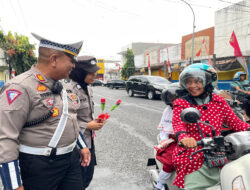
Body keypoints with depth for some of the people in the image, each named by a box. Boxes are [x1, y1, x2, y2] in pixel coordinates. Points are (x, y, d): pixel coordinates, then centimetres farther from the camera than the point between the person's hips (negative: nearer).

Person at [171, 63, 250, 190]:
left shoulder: (218, 102, 9)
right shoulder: (181, 104, 1)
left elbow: (236, 123, 7)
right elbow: (178, 124, -16)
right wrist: (183, 137, -37)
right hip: (192, 160, -3)